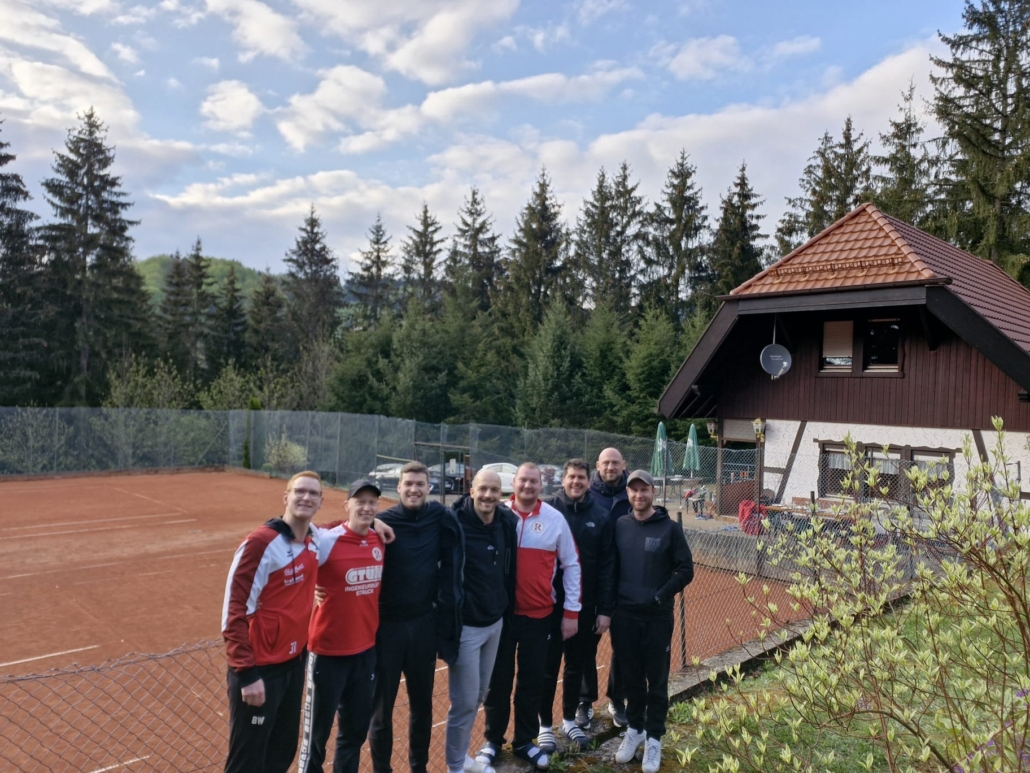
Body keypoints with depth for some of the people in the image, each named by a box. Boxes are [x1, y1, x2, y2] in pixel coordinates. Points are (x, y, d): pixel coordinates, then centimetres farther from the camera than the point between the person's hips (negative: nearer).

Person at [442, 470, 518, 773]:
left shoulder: (507, 523, 0)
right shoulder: (455, 525, -19)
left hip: (495, 623, 7)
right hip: (466, 625, -6)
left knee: (479, 696, 19)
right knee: (465, 701, 2)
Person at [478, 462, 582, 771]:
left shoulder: (555, 519, -3)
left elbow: (571, 565, 3)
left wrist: (571, 610, 1)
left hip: (538, 614, 1)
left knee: (532, 681, 11)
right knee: (498, 679, 10)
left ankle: (525, 742, 28)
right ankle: (493, 740, 27)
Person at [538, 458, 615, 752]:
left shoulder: (601, 516, -2)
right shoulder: (548, 509, -7)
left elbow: (607, 565, -1)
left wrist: (605, 609, -4)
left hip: (585, 605, 2)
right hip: (550, 602, -2)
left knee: (577, 664, 15)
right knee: (548, 665, 7)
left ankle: (570, 719, 32)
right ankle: (545, 724, 22)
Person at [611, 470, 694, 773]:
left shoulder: (669, 528, -6)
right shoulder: (619, 525, 1)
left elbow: (686, 570, -4)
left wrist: (660, 596, -12)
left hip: (658, 617, -2)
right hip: (624, 615, 2)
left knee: (657, 680, 8)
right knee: (631, 677, 14)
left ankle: (654, 738, 23)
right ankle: (635, 729, 33)